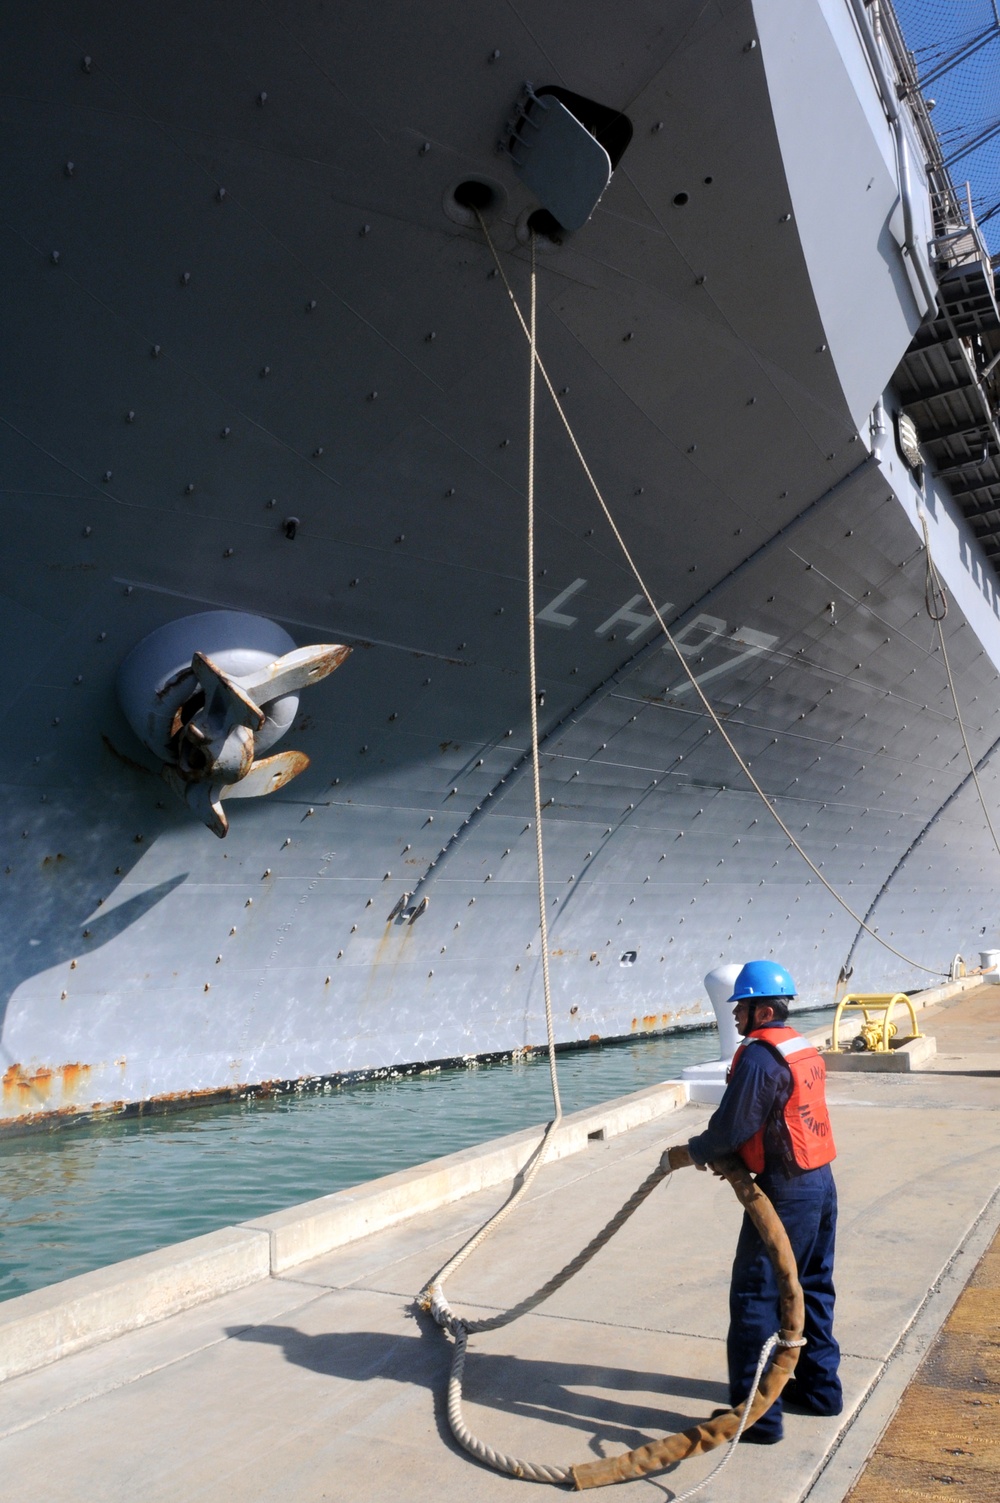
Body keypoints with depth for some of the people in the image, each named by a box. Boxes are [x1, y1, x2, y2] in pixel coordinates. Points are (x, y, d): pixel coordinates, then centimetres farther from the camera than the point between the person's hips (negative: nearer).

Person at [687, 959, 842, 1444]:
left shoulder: (759, 1056, -20)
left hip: (785, 1193, -10)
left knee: (755, 1299, -1)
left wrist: (699, 1151, 1)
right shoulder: (805, 1049, 9)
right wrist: (734, 1157, 8)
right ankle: (818, 1385, 34)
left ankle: (756, 1414, 6)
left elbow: (733, 1125, -19)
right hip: (821, 1184, 10)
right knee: (812, 1289, 22)